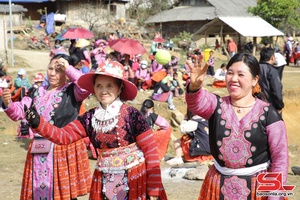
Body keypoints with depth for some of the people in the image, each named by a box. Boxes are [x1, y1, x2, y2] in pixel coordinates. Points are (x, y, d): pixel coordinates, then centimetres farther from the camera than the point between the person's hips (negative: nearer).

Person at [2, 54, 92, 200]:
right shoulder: (39, 92, 12)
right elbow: (18, 112, 10)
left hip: (64, 149, -6)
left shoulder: (72, 91, -6)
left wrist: (68, 68, -19)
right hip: (39, 150, 6)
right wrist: (8, 104, -12)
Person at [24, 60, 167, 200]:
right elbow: (63, 136, -3)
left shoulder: (131, 115, -12)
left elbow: (151, 150, -11)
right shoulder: (90, 118, 1)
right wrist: (37, 123, -19)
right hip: (104, 182, 4)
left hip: (135, 180, -4)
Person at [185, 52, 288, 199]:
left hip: (258, 186, -2)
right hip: (220, 186, 2)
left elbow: (280, 157, -6)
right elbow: (197, 103, -24)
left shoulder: (267, 113, -6)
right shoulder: (217, 105, -1)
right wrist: (194, 86, -45)